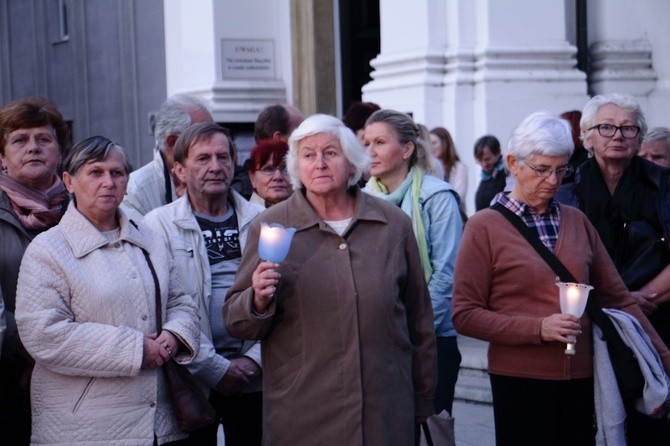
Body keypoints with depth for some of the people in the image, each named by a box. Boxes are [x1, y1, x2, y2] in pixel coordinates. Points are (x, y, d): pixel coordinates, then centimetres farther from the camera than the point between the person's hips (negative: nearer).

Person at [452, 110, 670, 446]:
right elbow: (465, 315, -6)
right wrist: (538, 328, -16)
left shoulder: (576, 221, 10)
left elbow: (616, 297, 13)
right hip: (520, 379, -4)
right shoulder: (484, 227, -2)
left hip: (581, 377, 4)